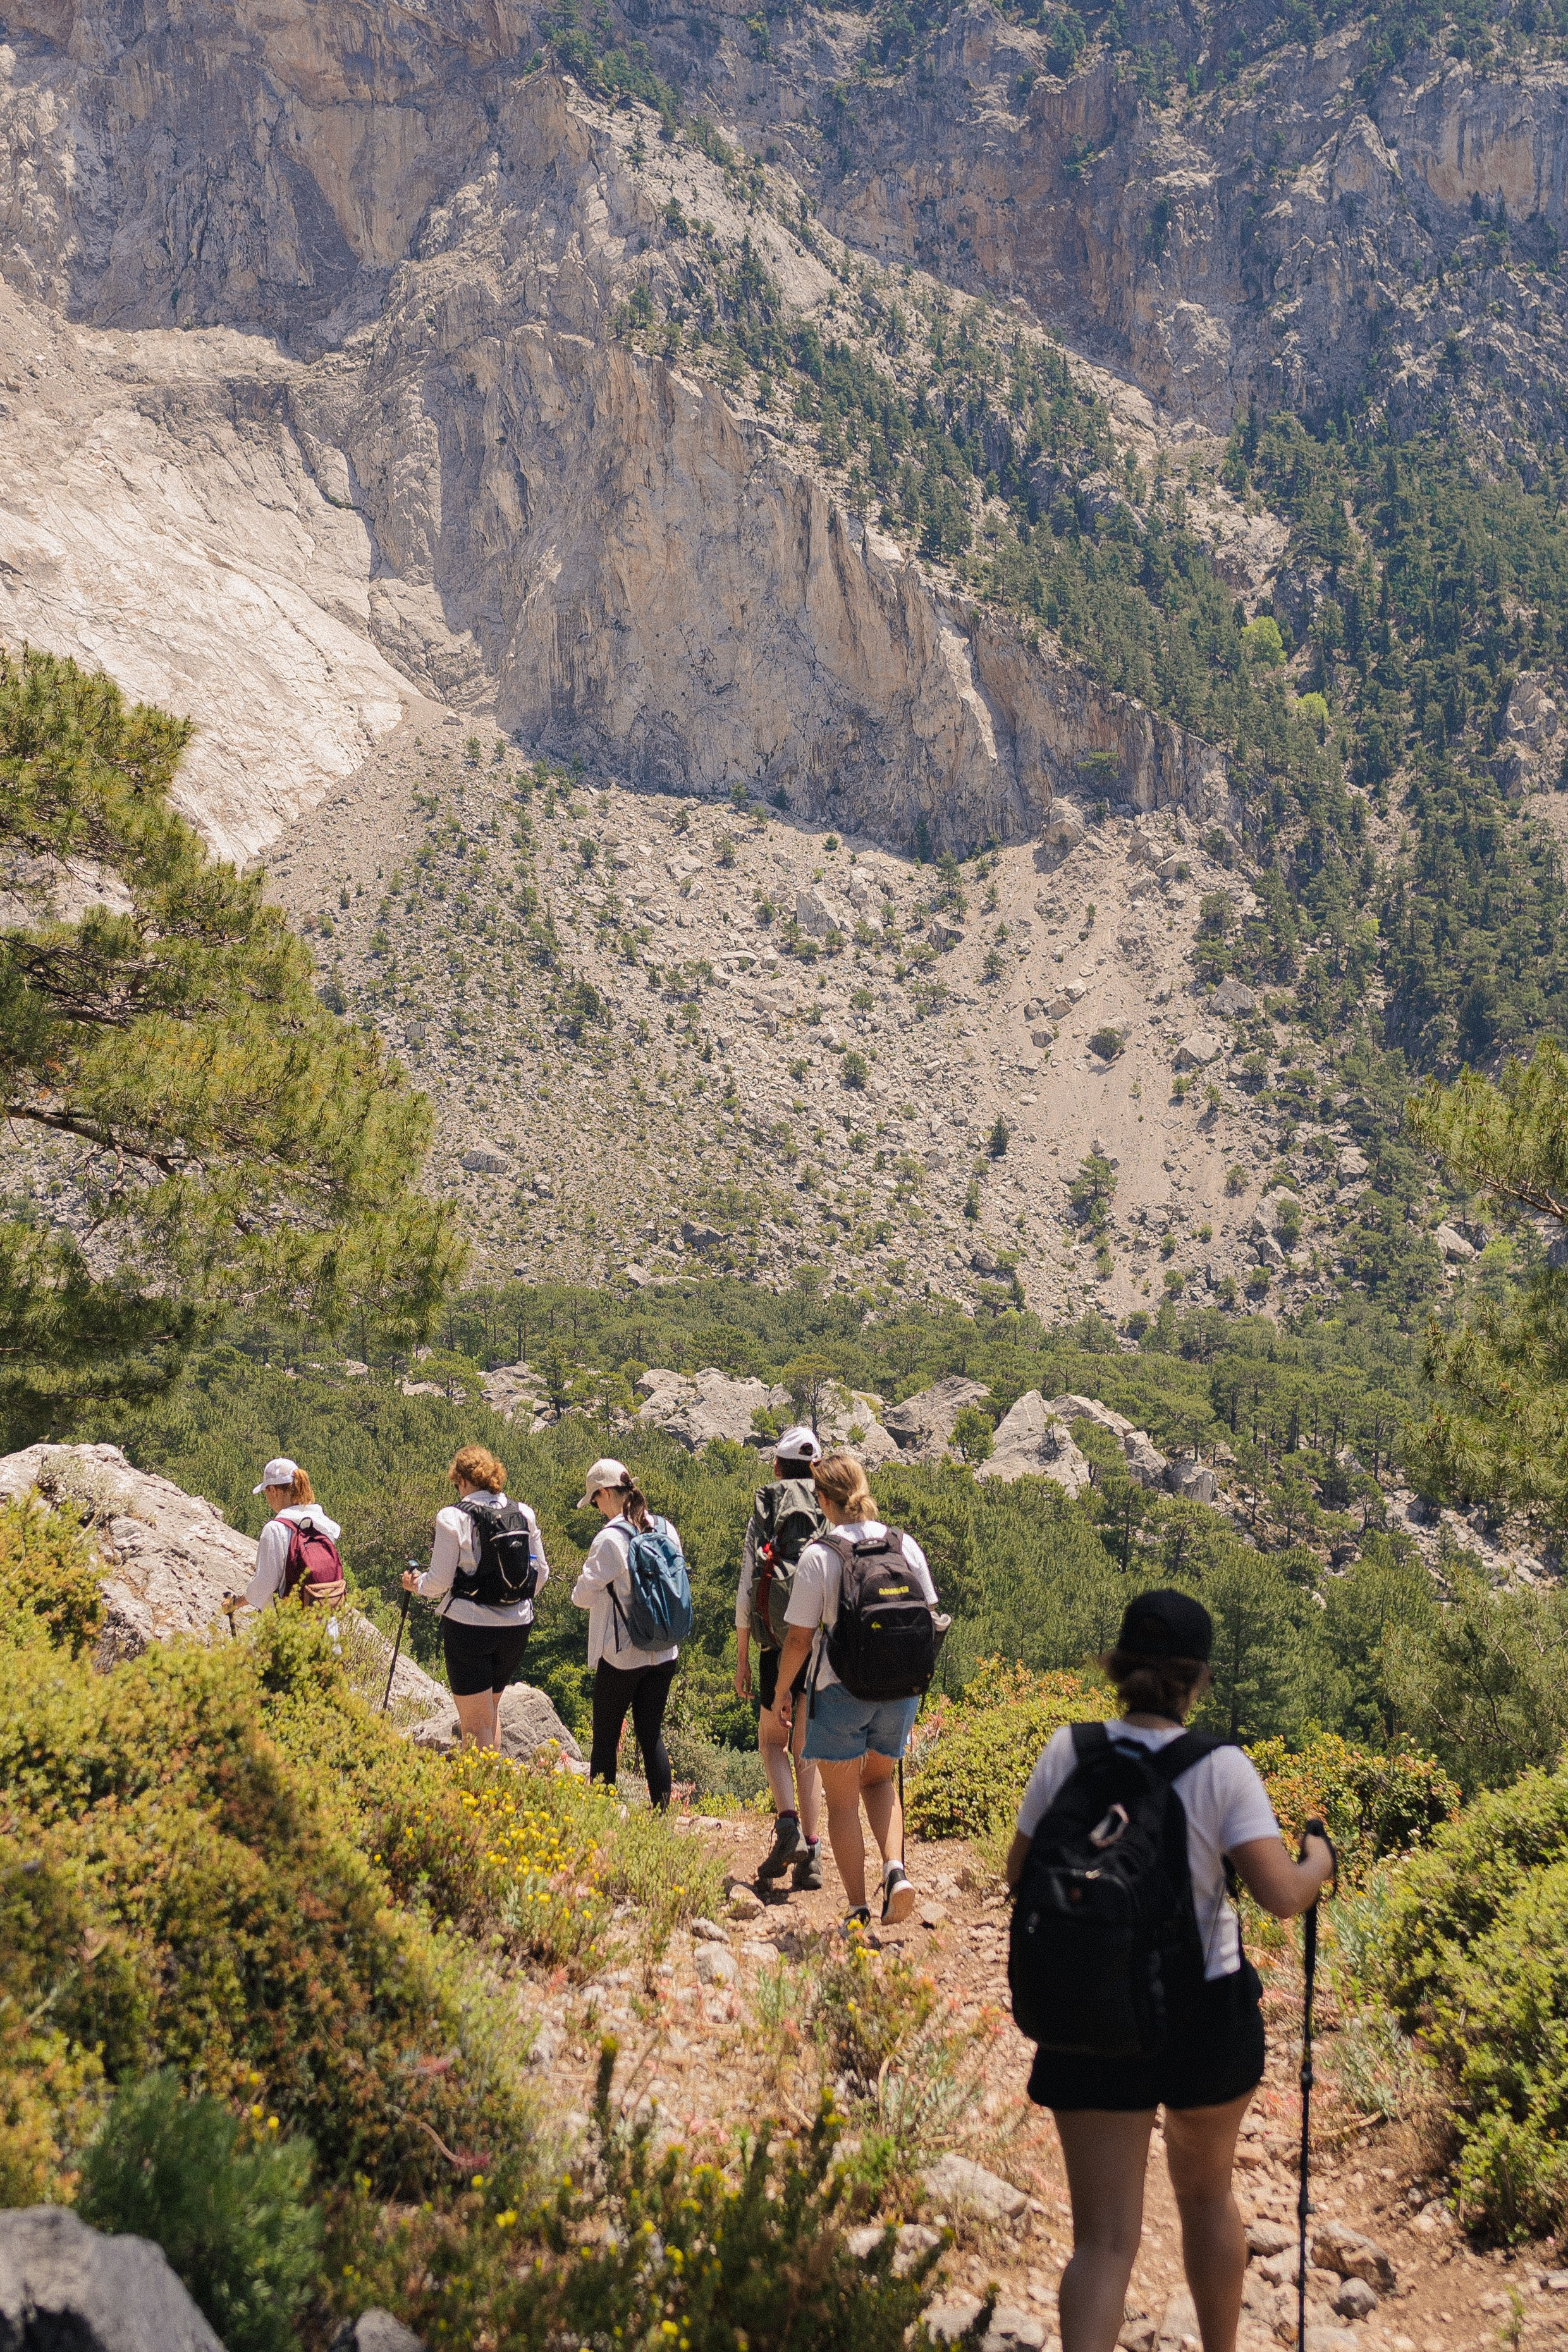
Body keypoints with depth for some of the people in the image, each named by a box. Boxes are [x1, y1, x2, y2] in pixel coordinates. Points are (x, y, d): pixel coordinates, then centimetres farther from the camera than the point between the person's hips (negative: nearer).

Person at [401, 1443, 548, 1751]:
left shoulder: (453, 1518, -11)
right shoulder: (524, 1515, 2)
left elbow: (439, 1581, -9)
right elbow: (541, 1573, 8)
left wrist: (416, 1583, 12)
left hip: (470, 1626, -5)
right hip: (517, 1625, 5)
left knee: (475, 1722, 3)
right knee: (491, 1705, 24)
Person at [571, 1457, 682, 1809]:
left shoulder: (610, 1539, -17)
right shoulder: (665, 1530, 2)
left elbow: (584, 1595, -11)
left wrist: (581, 1586, 10)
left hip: (621, 1655, -6)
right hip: (663, 1653, 6)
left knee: (605, 1740, 7)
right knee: (652, 1736, 11)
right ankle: (661, 1812, 10)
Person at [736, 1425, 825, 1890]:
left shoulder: (766, 1512, 1)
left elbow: (747, 1590, -1)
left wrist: (742, 1659, 5)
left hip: (781, 1642, -2)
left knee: (772, 1739, 16)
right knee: (807, 1747, 11)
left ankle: (787, 1821, -7)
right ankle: (810, 1852, 4)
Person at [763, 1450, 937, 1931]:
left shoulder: (819, 1556, -12)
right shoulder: (906, 1546, 0)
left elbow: (799, 1638, -10)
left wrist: (782, 1693, 5)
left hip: (840, 1690, -4)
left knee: (842, 1801, 10)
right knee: (878, 1781, 24)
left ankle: (858, 1910, 11)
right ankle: (895, 1868, 2)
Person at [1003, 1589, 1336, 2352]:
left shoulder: (1069, 1754, -8)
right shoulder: (1222, 1769, -12)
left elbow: (1021, 1875, 0)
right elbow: (1279, 1895, -18)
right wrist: (1320, 1860, 3)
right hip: (1208, 2014, 0)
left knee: (1104, 2239, 5)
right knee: (1206, 2196, 26)